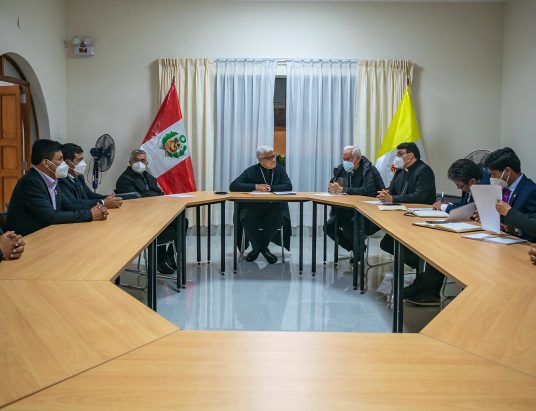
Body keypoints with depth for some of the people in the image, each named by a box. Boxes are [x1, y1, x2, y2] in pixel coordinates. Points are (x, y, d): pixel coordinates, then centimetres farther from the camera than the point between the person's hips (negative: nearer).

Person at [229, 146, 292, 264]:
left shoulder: (280, 169, 9)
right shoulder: (251, 171, 3)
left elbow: (288, 186, -6)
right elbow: (233, 186, -7)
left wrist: (270, 188, -16)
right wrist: (255, 186, -17)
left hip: (275, 207, 1)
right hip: (253, 206, -1)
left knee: (278, 219, -32)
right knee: (246, 218, -32)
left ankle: (261, 247, -8)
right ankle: (257, 248, -5)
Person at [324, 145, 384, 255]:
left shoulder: (368, 170, -13)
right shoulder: (342, 169, 7)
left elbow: (368, 191, -27)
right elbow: (331, 186, 11)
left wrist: (342, 189, -28)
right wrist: (333, 188, -17)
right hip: (346, 209, 7)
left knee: (347, 226, -31)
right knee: (329, 226, -9)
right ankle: (355, 248, 8)